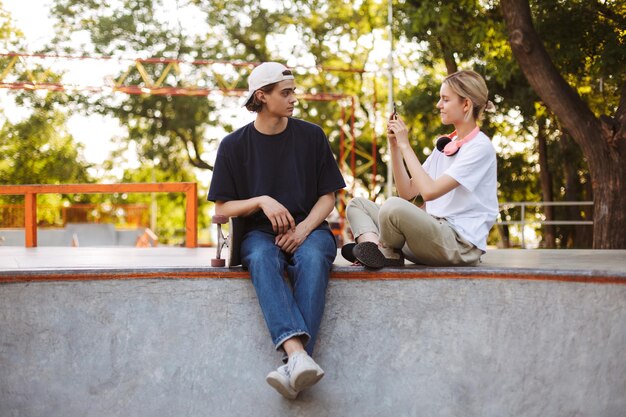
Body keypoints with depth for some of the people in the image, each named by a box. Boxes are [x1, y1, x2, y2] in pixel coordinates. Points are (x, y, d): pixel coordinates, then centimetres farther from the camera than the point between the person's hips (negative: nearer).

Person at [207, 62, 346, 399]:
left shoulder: (311, 135, 9)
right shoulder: (234, 144, 8)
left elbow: (327, 197, 9)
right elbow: (222, 208, 7)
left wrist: (304, 228, -10)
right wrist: (261, 201, -12)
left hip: (309, 228, 0)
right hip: (260, 233, 0)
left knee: (312, 258, -36)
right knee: (262, 259, -37)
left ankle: (294, 365, -47)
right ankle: (298, 354, -55)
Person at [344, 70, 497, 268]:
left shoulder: (480, 147, -9)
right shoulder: (445, 144, 18)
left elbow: (429, 191, -20)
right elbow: (407, 192, 14)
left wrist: (405, 145, -12)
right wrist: (395, 145, 6)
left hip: (461, 246, -9)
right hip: (433, 230, 9)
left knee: (394, 206, -35)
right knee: (357, 204, 8)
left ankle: (386, 252, -4)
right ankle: (375, 249, -22)